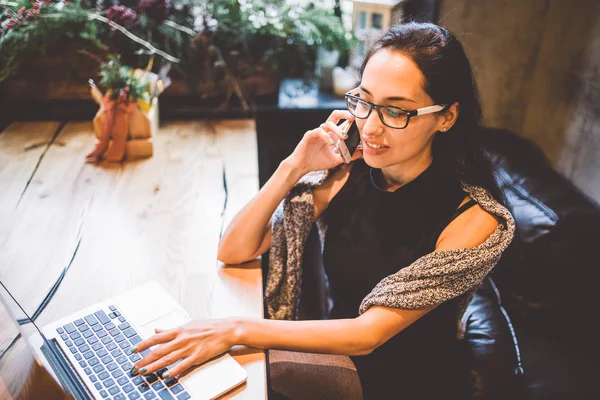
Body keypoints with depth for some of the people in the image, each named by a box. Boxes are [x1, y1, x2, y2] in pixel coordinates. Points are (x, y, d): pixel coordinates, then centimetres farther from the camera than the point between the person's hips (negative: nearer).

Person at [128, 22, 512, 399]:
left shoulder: (470, 216, -22)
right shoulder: (349, 173, -10)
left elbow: (369, 333, -26)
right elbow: (234, 252, -9)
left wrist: (236, 330, -33)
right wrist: (294, 168, -20)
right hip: (339, 355, 4)